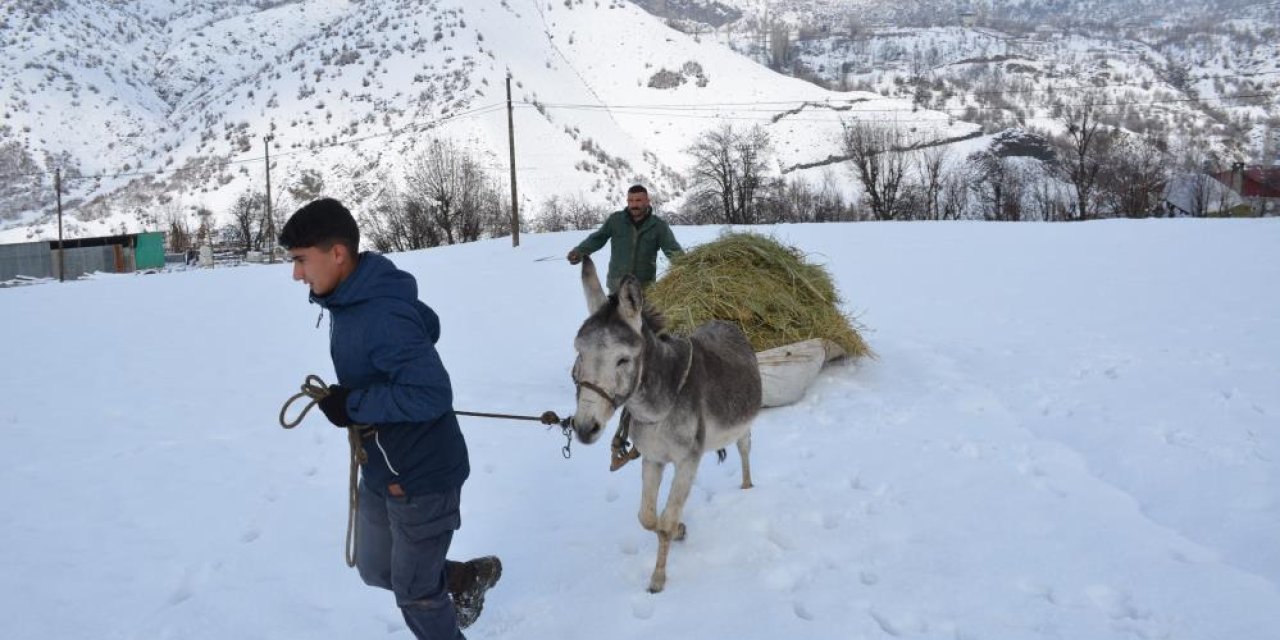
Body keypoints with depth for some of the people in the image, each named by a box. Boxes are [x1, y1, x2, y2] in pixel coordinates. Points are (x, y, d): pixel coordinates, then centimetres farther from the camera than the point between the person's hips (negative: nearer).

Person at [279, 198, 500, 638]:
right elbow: (425, 326, 16)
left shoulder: (381, 315, -30)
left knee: (414, 591, 10)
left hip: (422, 477, -9)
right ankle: (468, 577, 44)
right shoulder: (351, 300, 0)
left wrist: (352, 405, -26)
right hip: (380, 470, 9)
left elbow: (432, 395, -33)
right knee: (375, 569, 25)